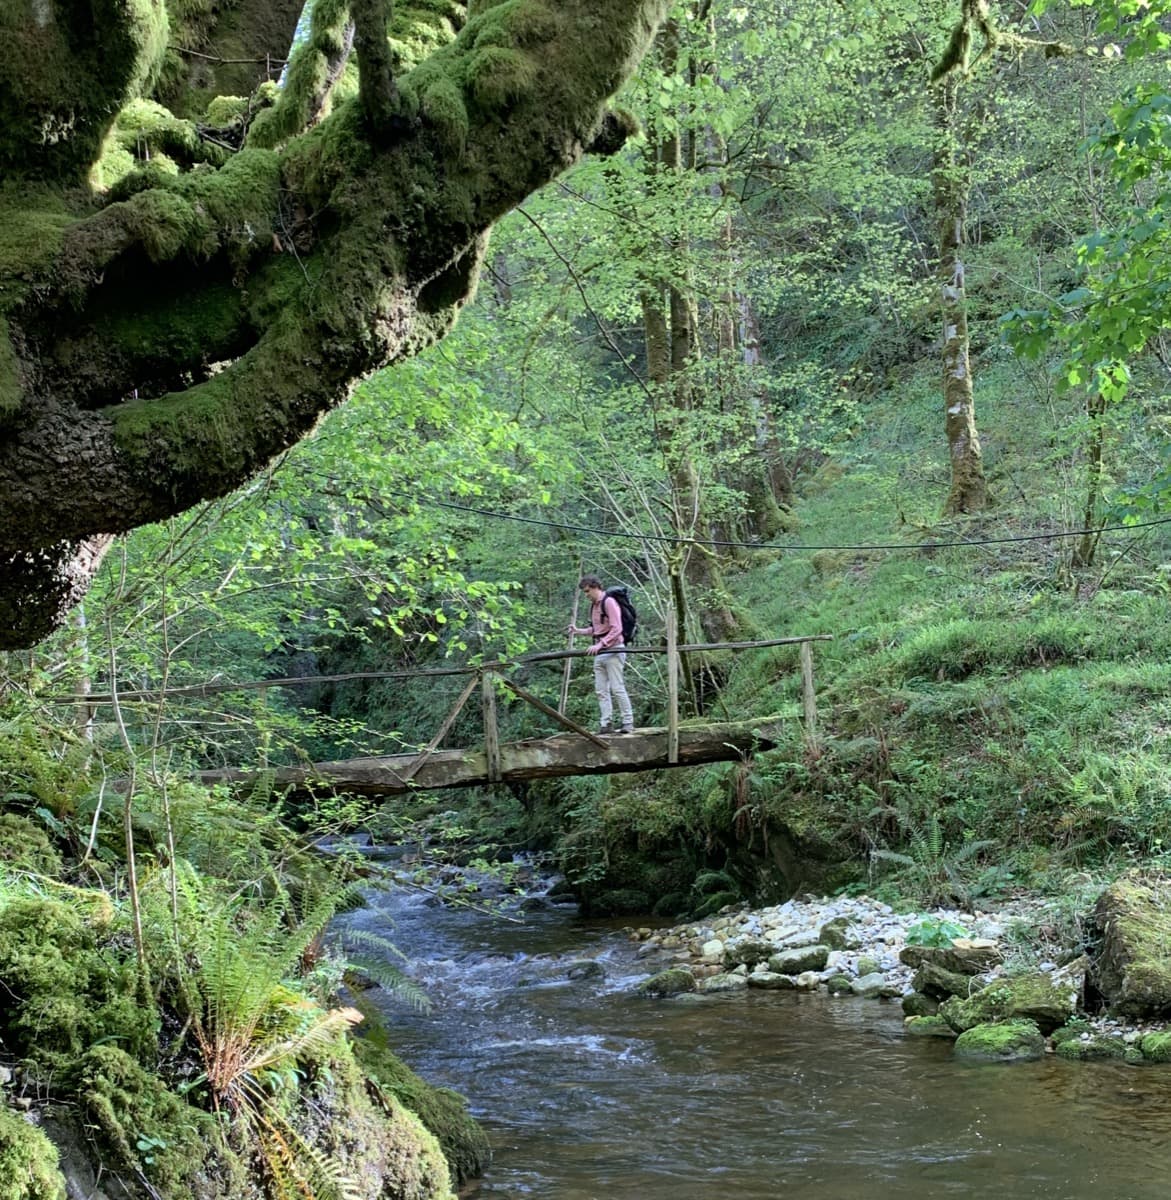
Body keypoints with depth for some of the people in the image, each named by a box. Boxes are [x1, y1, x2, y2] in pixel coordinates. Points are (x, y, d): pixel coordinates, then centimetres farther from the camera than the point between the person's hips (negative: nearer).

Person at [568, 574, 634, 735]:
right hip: (599, 652, 9)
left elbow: (616, 629, -17)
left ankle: (628, 723, -5)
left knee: (617, 688, -9)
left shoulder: (609, 602, -11)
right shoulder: (593, 605, 15)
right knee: (601, 690, 5)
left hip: (613, 650, -9)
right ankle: (606, 723, 7)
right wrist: (578, 630, 12)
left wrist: (600, 644, -23)